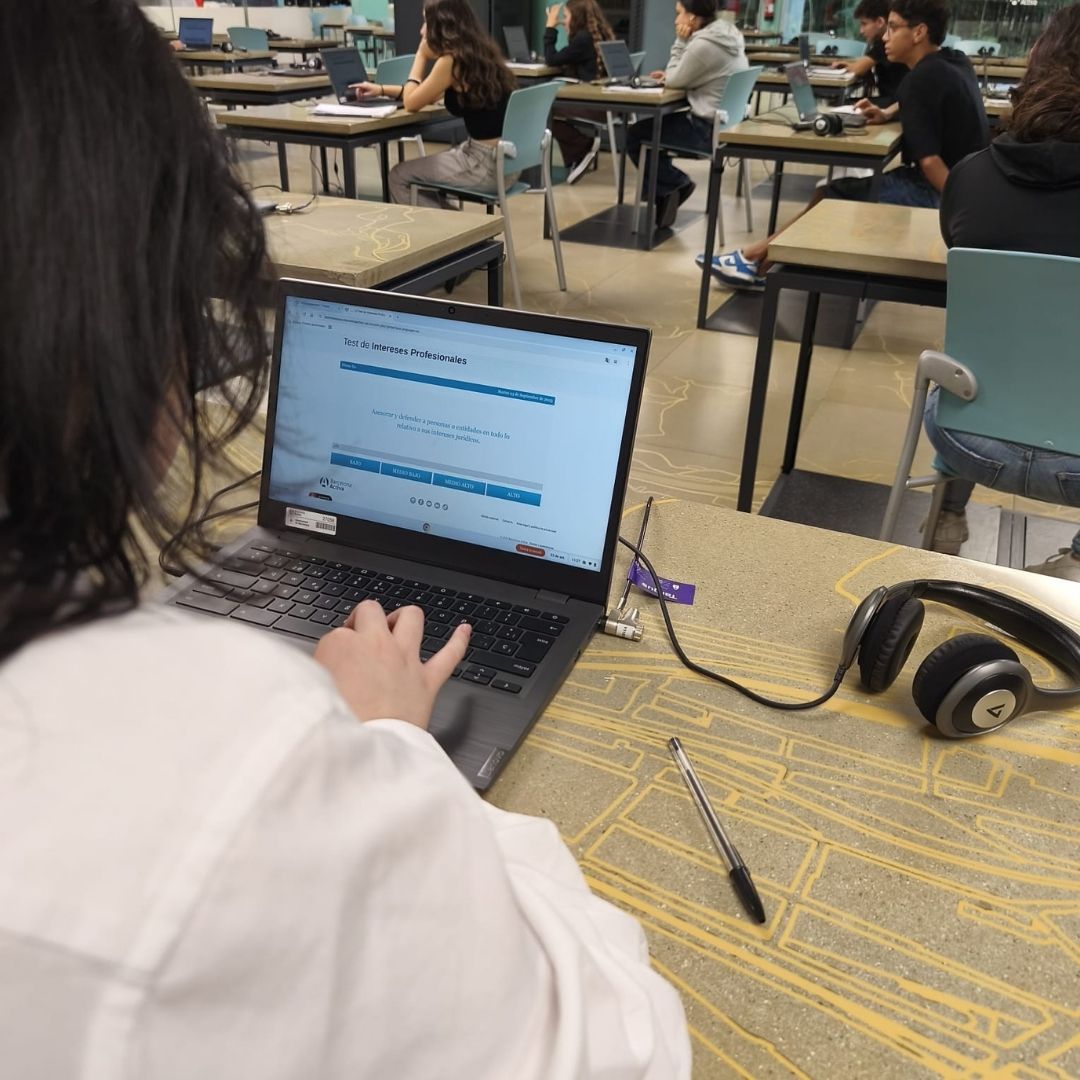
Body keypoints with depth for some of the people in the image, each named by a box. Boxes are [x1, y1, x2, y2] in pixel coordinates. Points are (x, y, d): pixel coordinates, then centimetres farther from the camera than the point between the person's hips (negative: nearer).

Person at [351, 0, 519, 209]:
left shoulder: (451, 60, -15)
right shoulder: (480, 52, 12)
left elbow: (411, 104, -3)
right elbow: (427, 94, 25)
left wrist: (421, 55, 6)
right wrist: (382, 89, 27)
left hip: (486, 163, -8)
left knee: (399, 177, 8)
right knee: (419, 177, 25)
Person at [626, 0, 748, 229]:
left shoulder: (703, 44, -21)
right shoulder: (728, 34, 8)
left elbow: (674, 82, -9)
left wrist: (680, 42, -5)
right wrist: (670, 73, 10)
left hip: (710, 129, -9)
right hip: (726, 123, 9)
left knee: (635, 136, 1)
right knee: (651, 125, 22)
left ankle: (676, 184, 11)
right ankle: (667, 192, 21)